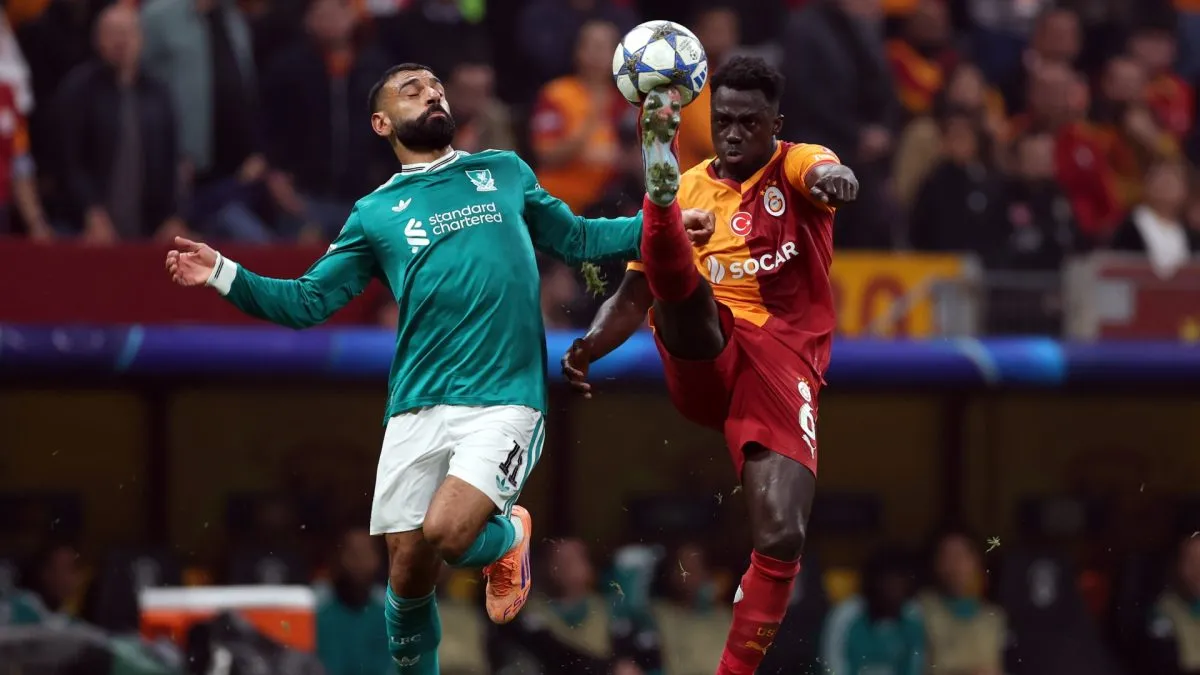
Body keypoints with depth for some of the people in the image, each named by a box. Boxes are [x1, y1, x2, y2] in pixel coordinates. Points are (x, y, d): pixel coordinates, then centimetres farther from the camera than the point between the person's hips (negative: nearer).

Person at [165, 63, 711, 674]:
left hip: (503, 400, -2)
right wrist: (223, 275, -3)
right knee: (409, 579, 0)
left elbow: (577, 239, 24)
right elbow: (308, 300, 10)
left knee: (443, 534, -23)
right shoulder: (374, 214, 12)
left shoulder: (505, 174, 14)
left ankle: (507, 535, 12)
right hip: (417, 410, 2)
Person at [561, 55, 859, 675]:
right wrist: (590, 345, -5)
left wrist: (834, 179, -46)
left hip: (781, 362, -2)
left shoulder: (795, 165, 8)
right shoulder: (688, 187, 17)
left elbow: (827, 174, -19)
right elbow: (635, 295, 17)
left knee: (782, 538, -18)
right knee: (681, 286, -32)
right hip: (699, 361, 2)